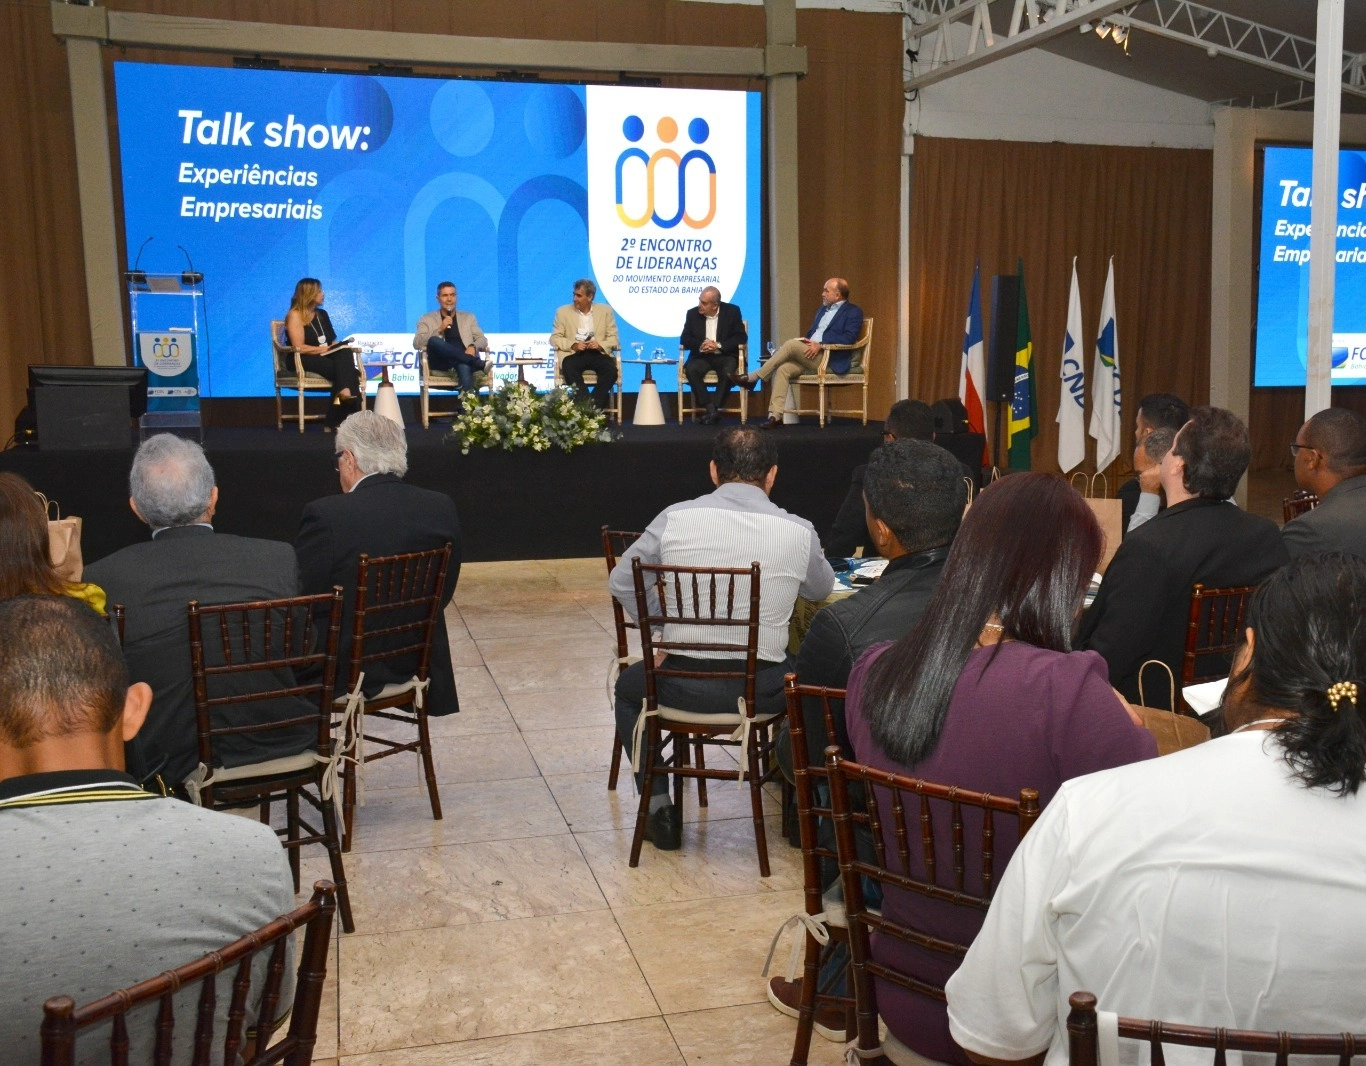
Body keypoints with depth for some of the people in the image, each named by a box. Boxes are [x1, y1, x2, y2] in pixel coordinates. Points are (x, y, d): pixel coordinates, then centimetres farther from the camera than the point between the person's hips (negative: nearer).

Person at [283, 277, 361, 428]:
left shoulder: (322, 314, 20)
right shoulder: (295, 315, -4)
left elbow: (332, 342, 18)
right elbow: (299, 348, -15)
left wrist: (342, 347, -5)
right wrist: (324, 349, -16)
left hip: (325, 358, 7)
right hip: (303, 361, -6)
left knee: (345, 353, -29)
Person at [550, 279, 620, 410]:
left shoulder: (605, 311, 11)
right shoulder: (563, 312, 9)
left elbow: (613, 338, 8)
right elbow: (554, 338, 5)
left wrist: (600, 345, -14)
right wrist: (573, 345, -14)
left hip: (598, 353, 1)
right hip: (573, 354, -1)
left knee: (611, 370, -31)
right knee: (569, 369, -35)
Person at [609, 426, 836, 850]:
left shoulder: (675, 518, -7)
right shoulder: (799, 532, -6)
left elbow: (621, 581, 3)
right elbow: (821, 589, 14)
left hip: (684, 684, 0)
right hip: (761, 691, 1)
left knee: (628, 685, 32)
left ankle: (659, 806, 25)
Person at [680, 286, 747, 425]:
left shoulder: (732, 311, 1)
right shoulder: (692, 313, 6)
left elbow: (741, 337, -3)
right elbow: (684, 339, 4)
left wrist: (719, 345, -18)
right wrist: (700, 346, -17)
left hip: (725, 356, -2)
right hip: (701, 356, 2)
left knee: (728, 371, -35)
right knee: (691, 370, -31)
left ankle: (715, 408, -27)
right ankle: (709, 408, -27)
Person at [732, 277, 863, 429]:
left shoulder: (853, 313, 1)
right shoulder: (823, 310, 26)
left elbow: (848, 338, -14)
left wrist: (820, 344, -22)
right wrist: (804, 340, 4)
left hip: (830, 360, -7)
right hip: (809, 355, 7)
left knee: (792, 344, -25)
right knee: (783, 369, -21)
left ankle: (754, 377, -17)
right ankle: (775, 416, -27)